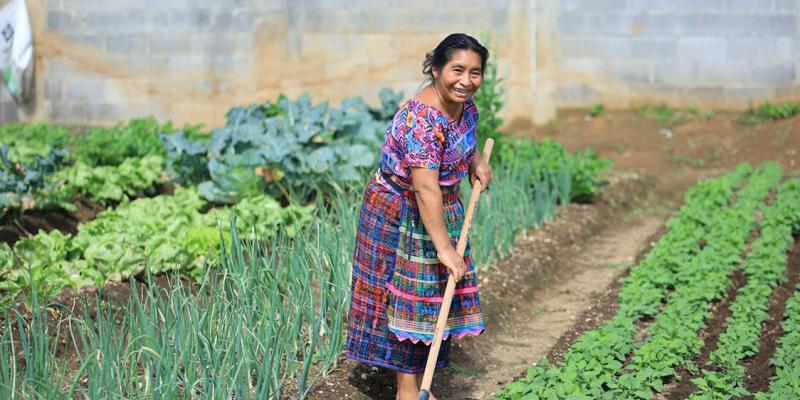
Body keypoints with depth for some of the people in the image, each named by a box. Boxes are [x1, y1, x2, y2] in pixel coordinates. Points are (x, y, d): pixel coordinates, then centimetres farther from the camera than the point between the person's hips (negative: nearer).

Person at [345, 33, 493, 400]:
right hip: (401, 216, -9)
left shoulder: (464, 104, -3)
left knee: (435, 295, 12)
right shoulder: (422, 120, -31)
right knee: (407, 296, -2)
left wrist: (475, 162, 3)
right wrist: (444, 248, -35)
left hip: (442, 210, 9)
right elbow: (426, 191, -35)